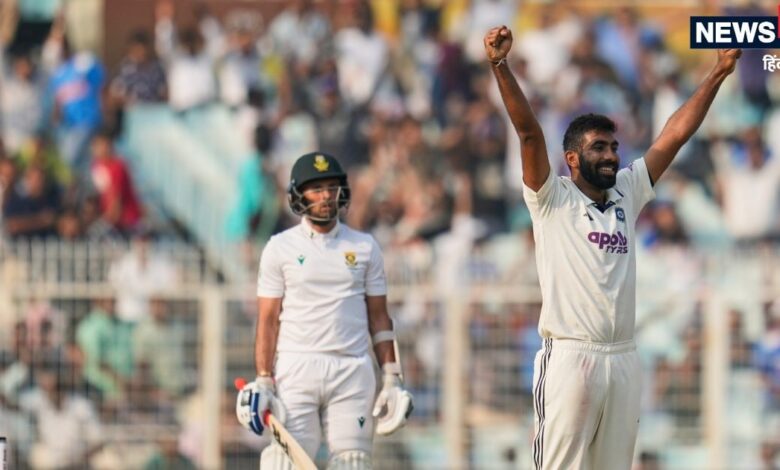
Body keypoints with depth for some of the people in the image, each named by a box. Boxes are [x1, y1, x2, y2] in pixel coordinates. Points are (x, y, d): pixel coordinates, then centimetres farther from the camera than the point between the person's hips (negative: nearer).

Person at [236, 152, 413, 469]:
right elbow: (268, 320, 2)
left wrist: (392, 379, 4)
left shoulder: (364, 247, 11)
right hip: (295, 370, -2)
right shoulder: (280, 248, 5)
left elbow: (378, 317, 12)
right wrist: (263, 381, -7)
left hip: (352, 371, 2)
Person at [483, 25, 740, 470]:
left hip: (624, 360, 6)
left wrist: (719, 73, 11)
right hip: (570, 358, -5)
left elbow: (676, 134, 14)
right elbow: (529, 132, -10)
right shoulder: (553, 200, 2)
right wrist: (500, 67, -21)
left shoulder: (627, 195, 15)